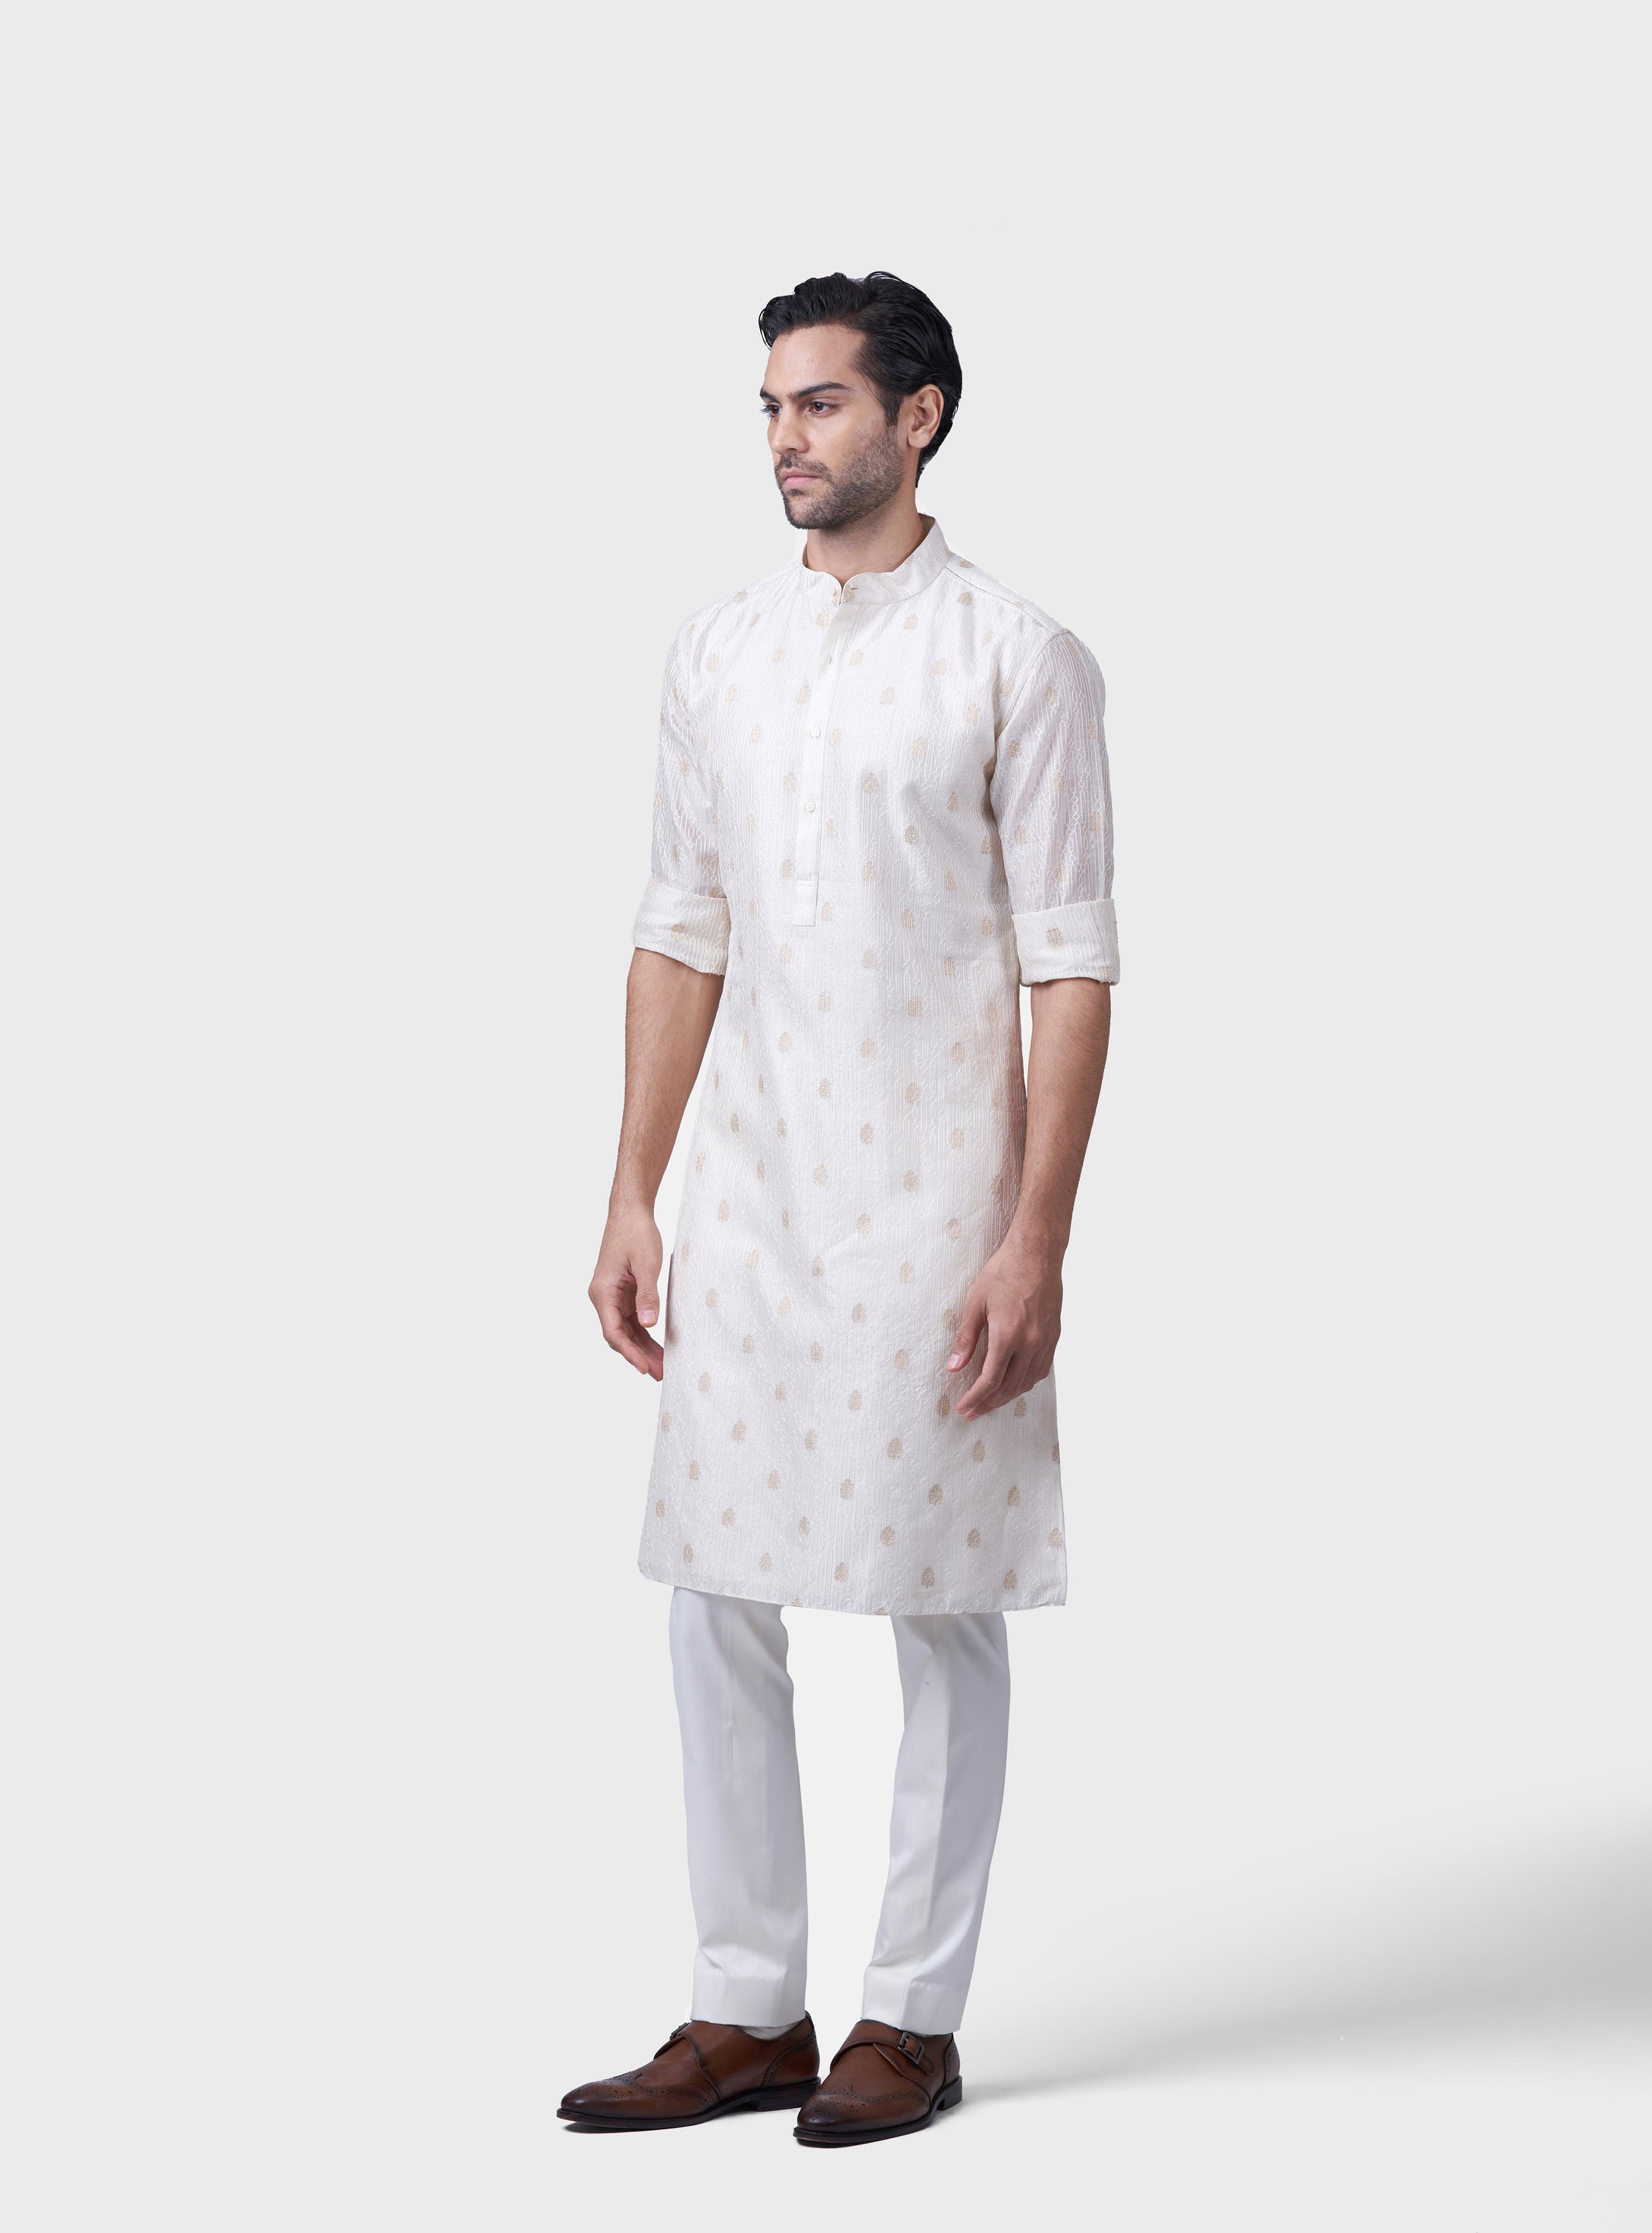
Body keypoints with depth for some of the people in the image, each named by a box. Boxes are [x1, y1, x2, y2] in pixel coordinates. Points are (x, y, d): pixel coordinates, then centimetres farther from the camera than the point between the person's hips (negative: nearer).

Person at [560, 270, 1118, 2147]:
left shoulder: (1016, 658, -6)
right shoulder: (716, 651, 9)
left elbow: (1073, 966, -8)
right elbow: (682, 933, 13)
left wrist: (1037, 1241, -14)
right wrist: (632, 1200, 8)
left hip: (931, 1201, -5)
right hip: (748, 1197, 5)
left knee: (940, 1612, 3)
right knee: (717, 1597, 6)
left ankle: (915, 2018, 15)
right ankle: (746, 2014, 17)